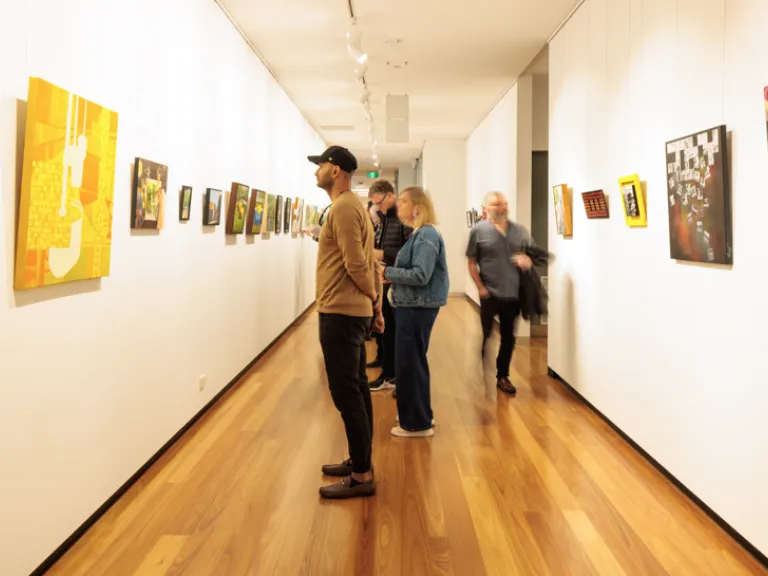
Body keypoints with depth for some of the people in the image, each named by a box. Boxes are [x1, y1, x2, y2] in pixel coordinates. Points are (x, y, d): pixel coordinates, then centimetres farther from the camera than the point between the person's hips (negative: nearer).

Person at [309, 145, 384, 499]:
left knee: (346, 394, -6)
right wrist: (377, 305, 15)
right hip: (353, 311, 11)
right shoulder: (353, 206, 17)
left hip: (341, 313, -11)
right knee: (356, 390, 15)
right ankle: (359, 461, 26)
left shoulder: (342, 208, -15)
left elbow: (356, 264, -20)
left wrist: (373, 298, -4)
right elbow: (368, 263, 16)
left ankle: (362, 476, 1)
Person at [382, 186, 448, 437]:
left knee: (409, 363, -2)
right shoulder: (419, 234, 14)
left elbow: (420, 275, -25)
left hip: (419, 307, -10)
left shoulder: (427, 235, -17)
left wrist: (387, 272, -17)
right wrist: (391, 273, 2)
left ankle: (418, 423, 10)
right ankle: (420, 415, 31)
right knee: (412, 361, 18)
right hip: (413, 305, 10)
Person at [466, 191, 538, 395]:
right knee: (485, 335, 6)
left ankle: (502, 376, 26)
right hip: (490, 294, -4)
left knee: (508, 337, 12)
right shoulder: (479, 231, -4)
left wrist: (528, 260, -8)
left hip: (514, 294, 4)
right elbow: (472, 263, -3)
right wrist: (480, 287, -11)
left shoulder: (520, 230, 7)